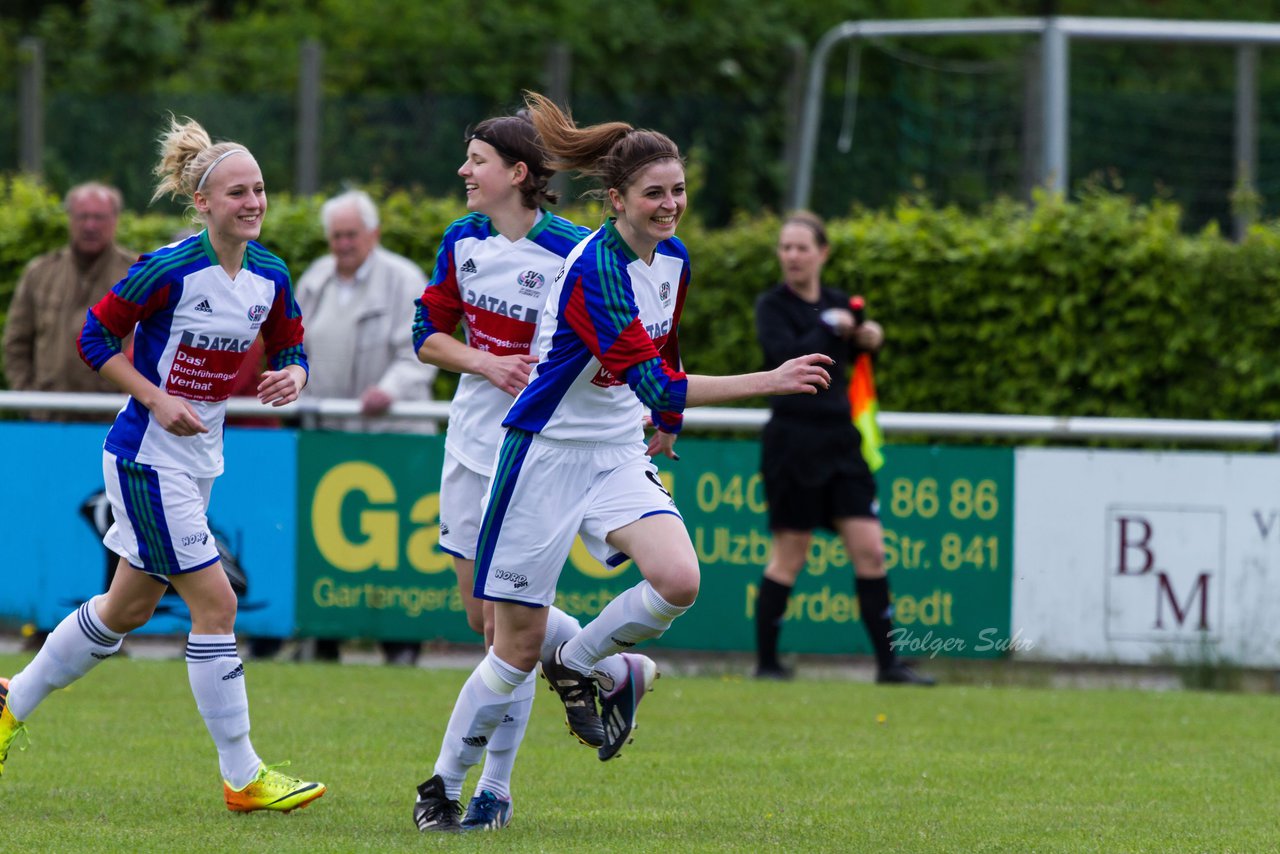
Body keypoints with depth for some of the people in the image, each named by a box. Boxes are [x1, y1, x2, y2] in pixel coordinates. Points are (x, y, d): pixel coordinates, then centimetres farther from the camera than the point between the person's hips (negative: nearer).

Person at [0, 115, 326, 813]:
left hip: (200, 460, 8)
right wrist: (156, 399, -18)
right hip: (147, 459, -8)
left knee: (129, 607, 18)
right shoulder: (170, 270, -19)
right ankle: (241, 776, -4)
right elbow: (95, 337, -11)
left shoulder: (270, 276, 1)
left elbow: (292, 350, 12)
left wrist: (292, 377, -11)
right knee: (215, 603, -10)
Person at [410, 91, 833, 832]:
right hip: (548, 456, -6)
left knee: (679, 580, -21)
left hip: (620, 456, 6)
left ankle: (576, 666, 6)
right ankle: (444, 786, 16)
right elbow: (655, 384, -31)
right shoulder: (595, 270, -23)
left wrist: (664, 427, 27)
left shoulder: (672, 259, 2)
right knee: (518, 645, -3)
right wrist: (767, 382, -34)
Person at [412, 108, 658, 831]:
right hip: (473, 439, 7)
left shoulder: (569, 252, -14)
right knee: (482, 611, 9)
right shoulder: (464, 241, 3)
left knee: (504, 617, -8)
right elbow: (430, 334, 8)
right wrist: (487, 363, -10)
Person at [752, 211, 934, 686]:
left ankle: (887, 663, 2)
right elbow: (786, 357, -23)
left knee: (870, 549, -1)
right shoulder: (772, 306, -5)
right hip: (793, 441, -5)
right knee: (790, 555, -1)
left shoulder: (837, 304, 12)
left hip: (839, 441, 5)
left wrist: (867, 340, 7)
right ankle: (766, 662, 10)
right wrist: (831, 329, -14)